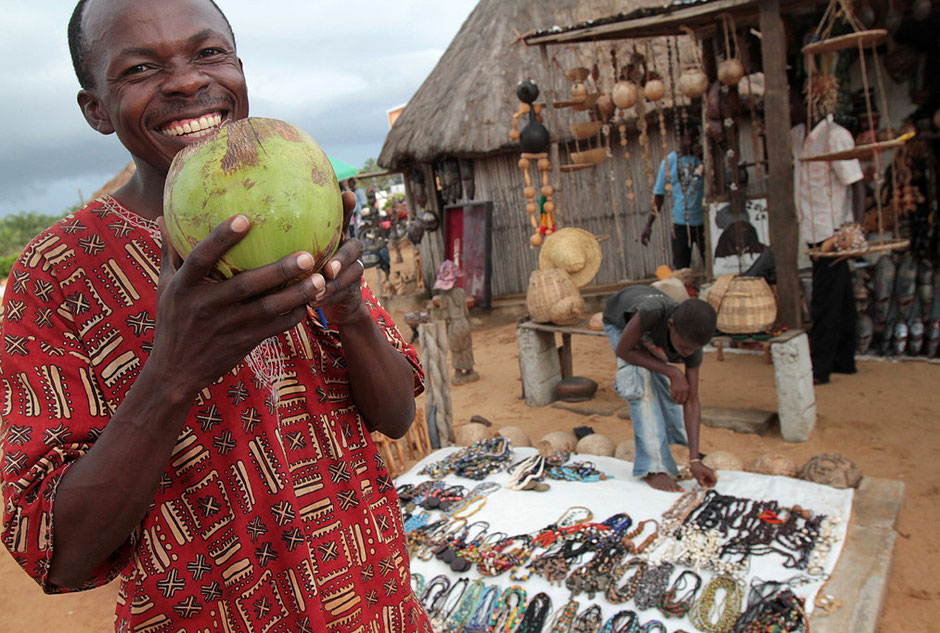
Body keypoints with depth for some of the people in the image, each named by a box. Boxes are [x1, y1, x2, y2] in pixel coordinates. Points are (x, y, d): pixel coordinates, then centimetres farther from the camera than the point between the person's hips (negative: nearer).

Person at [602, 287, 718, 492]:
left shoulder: (692, 344, -32)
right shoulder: (651, 313, -48)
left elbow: (691, 401, -26)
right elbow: (622, 351, -31)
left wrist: (694, 459, -31)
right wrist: (672, 372, -36)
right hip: (620, 321, -4)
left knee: (666, 385, 1)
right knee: (641, 383, -21)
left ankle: (679, 442, 29)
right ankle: (653, 467, -19)